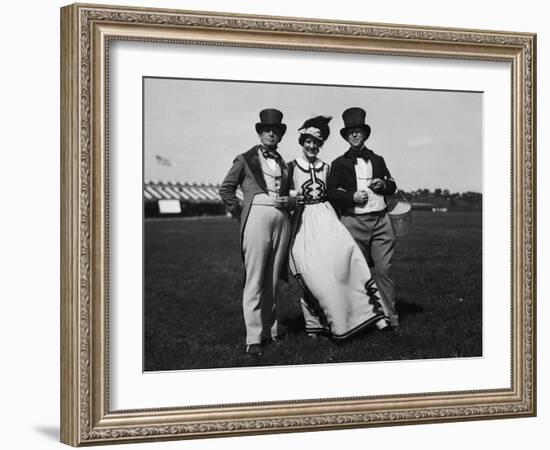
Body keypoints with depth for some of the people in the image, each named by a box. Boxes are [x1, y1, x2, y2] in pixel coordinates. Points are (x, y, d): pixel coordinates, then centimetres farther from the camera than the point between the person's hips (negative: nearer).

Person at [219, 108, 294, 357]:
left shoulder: (284, 164, 21)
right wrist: (239, 213, 2)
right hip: (257, 216, -4)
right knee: (254, 279, -8)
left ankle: (270, 329, 14)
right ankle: (254, 338, -9)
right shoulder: (245, 159, 8)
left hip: (282, 219, 5)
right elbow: (226, 189, 9)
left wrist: (288, 201, 11)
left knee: (273, 279, 6)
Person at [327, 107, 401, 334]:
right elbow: (331, 192, 2)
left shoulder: (378, 160, 19)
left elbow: (392, 186, 24)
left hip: (380, 220, 2)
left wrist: (383, 185, 1)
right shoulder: (339, 164, 8)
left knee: (384, 270, -2)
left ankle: (390, 319, 2)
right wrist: (352, 196, -12)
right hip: (353, 221, -2)